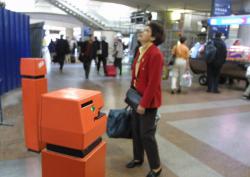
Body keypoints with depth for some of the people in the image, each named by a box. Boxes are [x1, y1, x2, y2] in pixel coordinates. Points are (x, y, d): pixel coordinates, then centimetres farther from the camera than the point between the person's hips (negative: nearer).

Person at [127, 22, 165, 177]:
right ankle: (138, 158, 38)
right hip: (137, 97, 9)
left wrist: (144, 104, -20)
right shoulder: (141, 51, 8)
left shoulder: (155, 54, -20)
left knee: (147, 134, 1)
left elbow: (153, 82, -22)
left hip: (149, 101, -8)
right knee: (136, 130, 18)